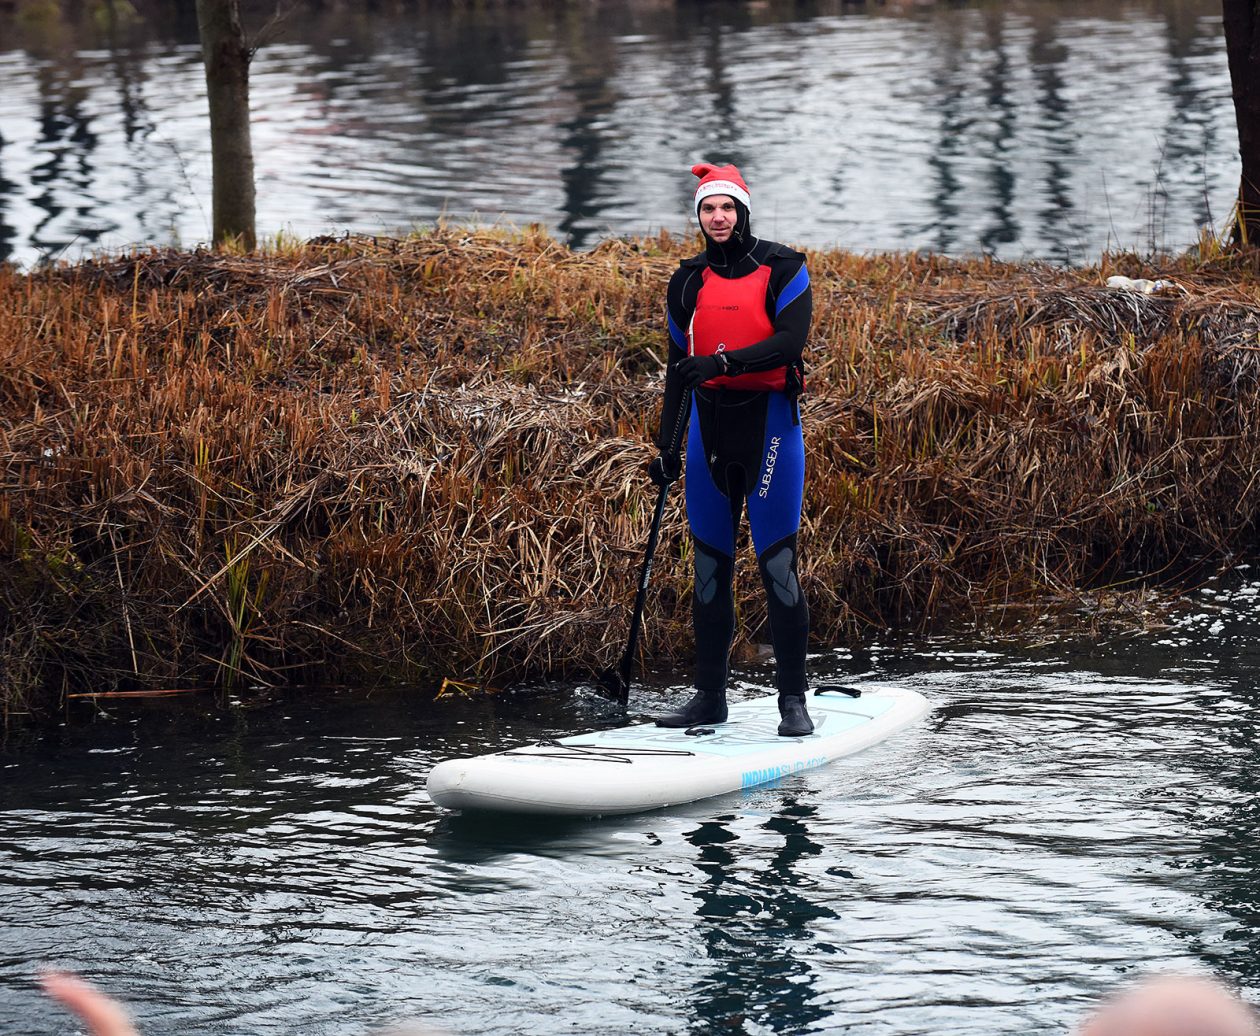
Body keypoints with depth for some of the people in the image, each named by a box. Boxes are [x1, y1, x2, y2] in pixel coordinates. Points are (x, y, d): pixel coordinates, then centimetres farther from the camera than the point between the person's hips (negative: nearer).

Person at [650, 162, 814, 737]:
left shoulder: (782, 270, -2)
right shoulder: (689, 281, 11)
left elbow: (791, 341, -15)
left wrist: (723, 362, -26)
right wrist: (667, 447, 13)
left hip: (768, 421, -4)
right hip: (709, 425, 5)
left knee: (777, 563, -8)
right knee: (709, 565, 6)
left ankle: (793, 700, -2)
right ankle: (710, 696, 13)